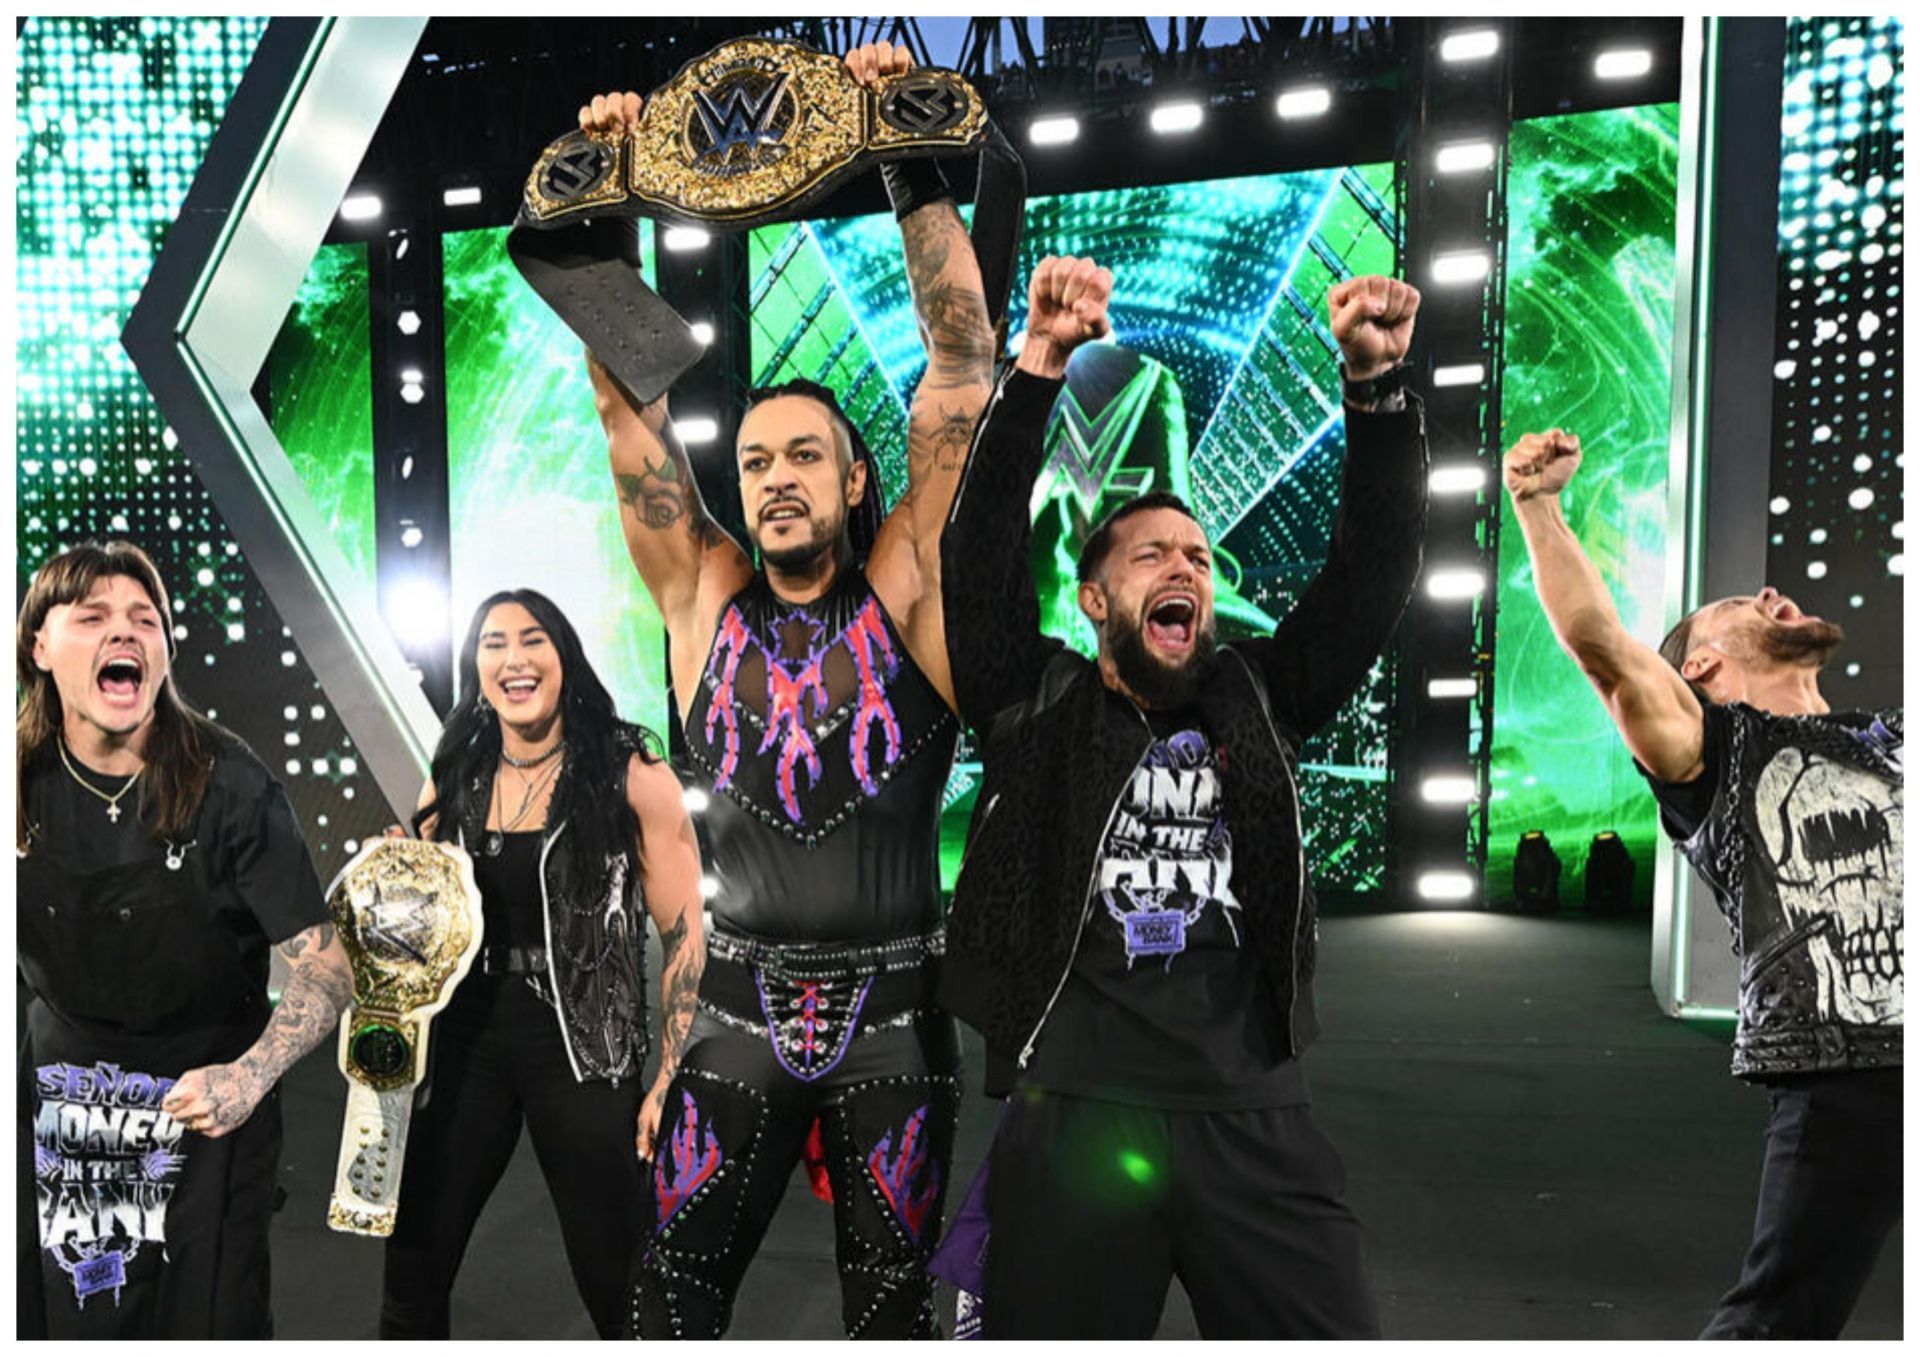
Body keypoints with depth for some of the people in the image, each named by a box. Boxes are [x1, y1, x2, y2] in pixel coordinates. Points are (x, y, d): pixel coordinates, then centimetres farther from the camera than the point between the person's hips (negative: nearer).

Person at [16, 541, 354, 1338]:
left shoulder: (227, 785, -20)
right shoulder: (25, 783, -9)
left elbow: (324, 968, -22)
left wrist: (250, 1076, -36)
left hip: (205, 1096, -3)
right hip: (58, 1101, 3)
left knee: (216, 1318, 10)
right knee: (52, 1317, 20)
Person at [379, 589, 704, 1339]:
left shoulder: (632, 776, -10)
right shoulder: (453, 782, 4)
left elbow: (683, 937, -9)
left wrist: (672, 1081, -12)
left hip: (582, 1050, -4)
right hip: (464, 1044, 4)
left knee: (619, 1290, 10)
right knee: (411, 1277, 15)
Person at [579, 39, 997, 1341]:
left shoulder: (906, 585, -3)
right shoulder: (705, 597, 2)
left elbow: (964, 365, -9)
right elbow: (630, 409, -2)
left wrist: (918, 174, -11)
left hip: (892, 1012, -1)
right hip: (743, 1008, 2)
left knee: (892, 1302, 14)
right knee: (672, 1298, 8)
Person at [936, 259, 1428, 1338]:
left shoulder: (1259, 701, 10)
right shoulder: (1035, 705, 3)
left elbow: (1375, 565, 2)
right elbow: (982, 545, -9)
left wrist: (1377, 382, -10)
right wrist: (1042, 362, -18)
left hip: (1254, 1127, 2)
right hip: (1073, 1125, -2)